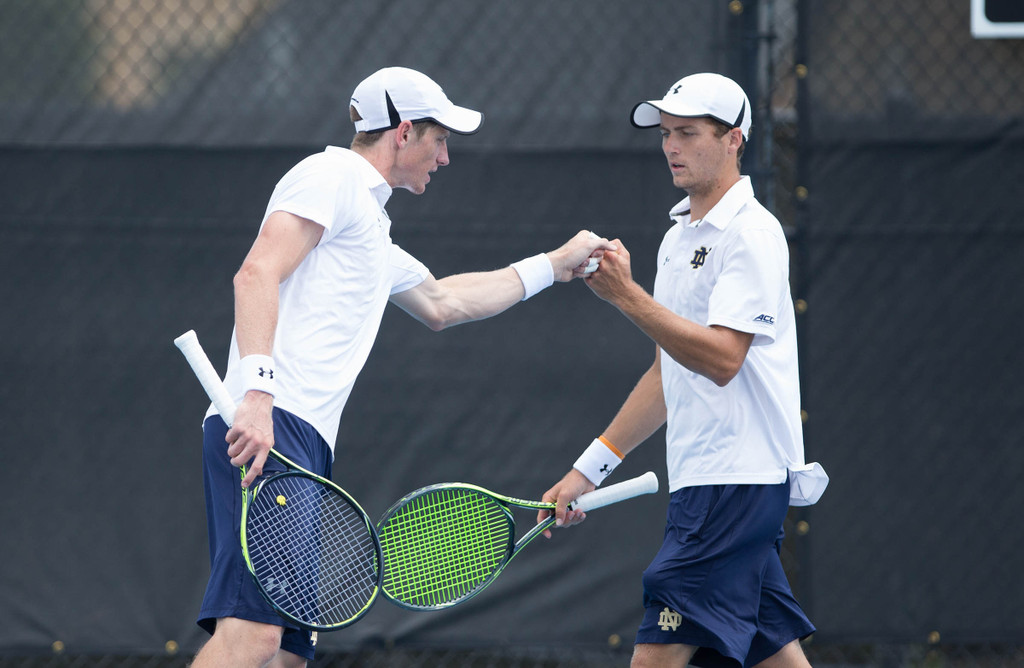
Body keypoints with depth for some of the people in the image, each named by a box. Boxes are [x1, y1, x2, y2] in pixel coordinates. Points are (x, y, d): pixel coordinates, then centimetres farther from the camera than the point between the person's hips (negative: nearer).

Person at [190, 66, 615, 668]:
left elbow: (439, 303, 49)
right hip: (268, 429, -11)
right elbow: (258, 274, -13)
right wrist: (258, 392, -26)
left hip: (305, 444, 11)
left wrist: (553, 265, 54)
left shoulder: (371, 223, 32)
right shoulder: (332, 175, 1)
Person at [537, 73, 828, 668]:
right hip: (706, 483, 9)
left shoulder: (751, 233, -9)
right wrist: (589, 470, 21)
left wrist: (625, 295, -22)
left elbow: (722, 357, -20)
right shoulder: (681, 235, 20)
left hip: (736, 481, -9)